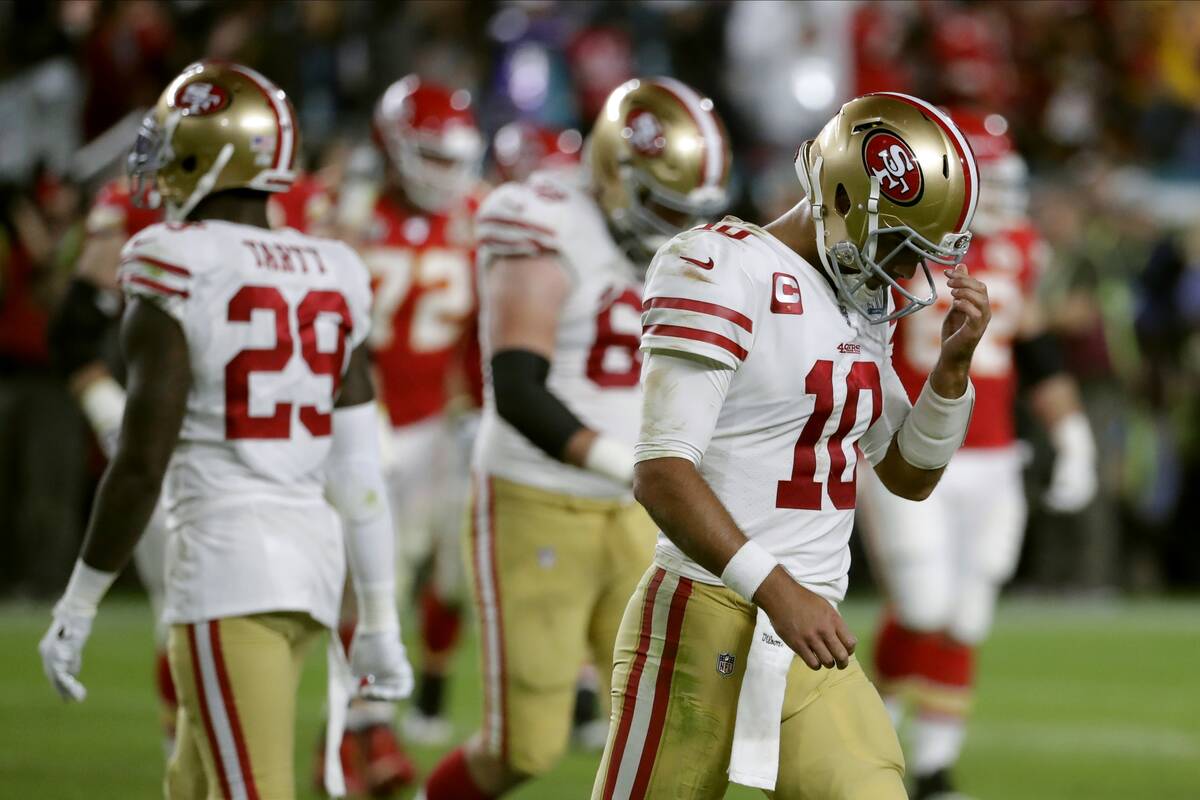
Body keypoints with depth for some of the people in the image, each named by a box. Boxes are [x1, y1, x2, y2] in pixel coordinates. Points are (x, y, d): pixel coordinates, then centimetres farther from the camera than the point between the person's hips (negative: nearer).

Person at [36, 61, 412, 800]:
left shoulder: (176, 275, -9)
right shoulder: (331, 279, 9)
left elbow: (141, 466, -12)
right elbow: (360, 474, 10)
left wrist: (77, 608, -4)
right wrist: (380, 621, 16)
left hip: (225, 560, -7)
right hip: (314, 557, 7)